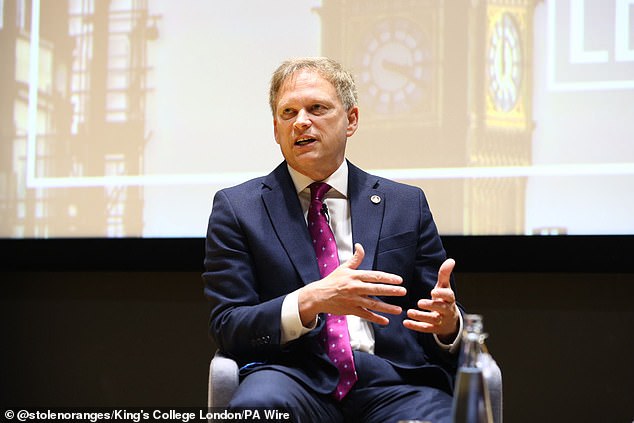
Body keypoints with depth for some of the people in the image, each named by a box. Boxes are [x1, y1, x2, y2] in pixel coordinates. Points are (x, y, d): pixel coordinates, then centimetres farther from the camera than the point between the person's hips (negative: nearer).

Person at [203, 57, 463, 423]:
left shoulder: (406, 205, 17)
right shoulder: (237, 208, 11)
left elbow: (441, 314, 18)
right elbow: (226, 327, 2)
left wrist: (448, 323, -9)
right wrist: (311, 302, -16)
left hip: (394, 381, 2)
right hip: (297, 375, -1)